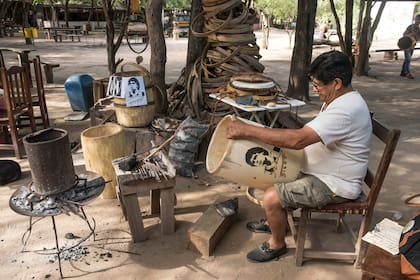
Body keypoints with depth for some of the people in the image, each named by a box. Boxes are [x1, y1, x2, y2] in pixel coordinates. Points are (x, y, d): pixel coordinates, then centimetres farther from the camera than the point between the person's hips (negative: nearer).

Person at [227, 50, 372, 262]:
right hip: (320, 171, 11)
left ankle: (276, 245, 8)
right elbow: (307, 136, 15)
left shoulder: (346, 109, -29)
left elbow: (298, 140, -38)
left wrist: (248, 131, -35)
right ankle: (274, 220, 33)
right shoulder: (338, 99, 5)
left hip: (335, 185, -11)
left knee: (271, 197, -20)